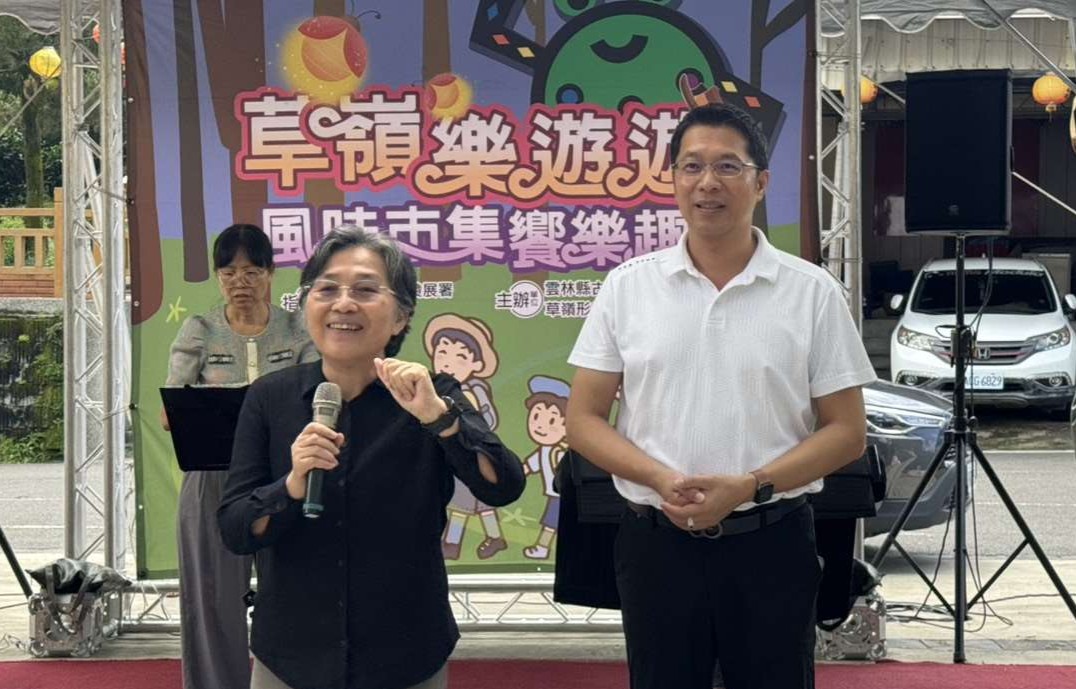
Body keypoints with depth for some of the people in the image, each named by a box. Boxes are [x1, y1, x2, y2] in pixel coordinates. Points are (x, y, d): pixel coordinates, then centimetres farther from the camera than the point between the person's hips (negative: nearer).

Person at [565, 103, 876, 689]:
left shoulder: (812, 292, -1)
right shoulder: (627, 286, 2)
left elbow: (846, 431, -1)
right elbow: (583, 420, 2)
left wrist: (750, 486, -16)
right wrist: (661, 479, -15)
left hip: (771, 543, -1)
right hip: (656, 542, 1)